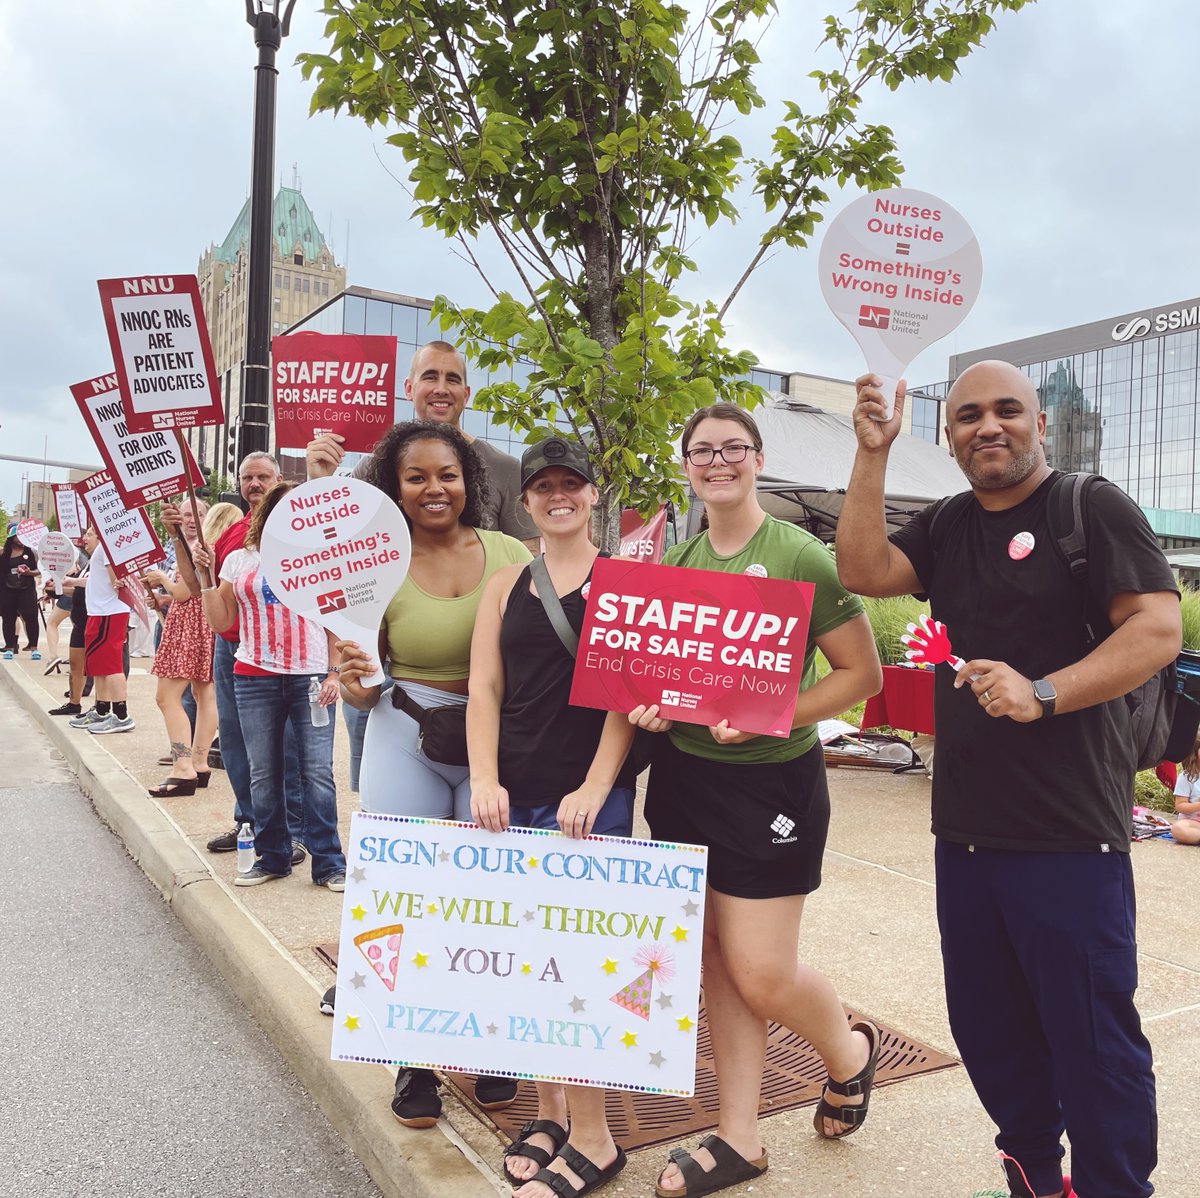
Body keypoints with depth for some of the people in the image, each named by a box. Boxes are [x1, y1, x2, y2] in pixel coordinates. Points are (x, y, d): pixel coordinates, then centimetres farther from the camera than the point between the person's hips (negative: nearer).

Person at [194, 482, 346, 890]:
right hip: (254, 678, 2)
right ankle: (271, 858, 20)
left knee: (317, 772, -5)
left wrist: (334, 673, -3)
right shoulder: (239, 560, 11)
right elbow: (221, 622, 9)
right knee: (263, 774, 7)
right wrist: (205, 574, 2)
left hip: (310, 677, -2)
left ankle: (328, 864, 3)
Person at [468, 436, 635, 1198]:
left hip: (592, 795, -4)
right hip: (515, 794, 4)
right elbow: (484, 688, 6)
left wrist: (593, 788, -15)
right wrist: (484, 780, -7)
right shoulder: (506, 583, 11)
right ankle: (548, 1111, 28)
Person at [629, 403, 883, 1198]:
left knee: (761, 975, 0)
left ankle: (851, 1052, 34)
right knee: (715, 964, 11)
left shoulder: (799, 556, -11)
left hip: (772, 781, -5)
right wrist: (649, 704, -6)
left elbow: (862, 673, -11)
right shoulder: (674, 561, 6)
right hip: (684, 774, 5)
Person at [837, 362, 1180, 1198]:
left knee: (1092, 1038, 1)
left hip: (1070, 836, -6)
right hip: (965, 830, 6)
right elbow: (864, 571, -3)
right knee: (987, 1031, 17)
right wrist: (873, 455, -7)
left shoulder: (1094, 509, -4)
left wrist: (1043, 693, -25)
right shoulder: (946, 529, 13)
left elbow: (1159, 629, -13)